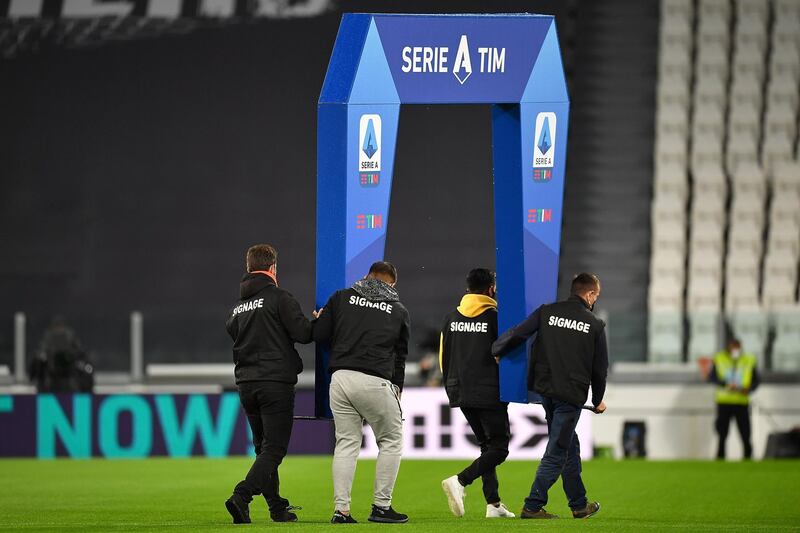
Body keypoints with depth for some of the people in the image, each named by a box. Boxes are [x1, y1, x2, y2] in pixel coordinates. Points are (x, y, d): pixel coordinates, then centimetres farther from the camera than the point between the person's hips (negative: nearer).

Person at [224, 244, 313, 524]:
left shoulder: (238, 306, 14)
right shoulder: (279, 297, -8)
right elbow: (303, 333, -13)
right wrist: (315, 322, 8)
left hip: (246, 384, 7)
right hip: (276, 382, -7)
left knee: (264, 446, 15)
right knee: (274, 448, -7)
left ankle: (277, 507, 16)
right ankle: (241, 497, -23)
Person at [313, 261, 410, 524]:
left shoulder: (341, 297, 11)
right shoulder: (398, 310, 13)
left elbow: (319, 335, 5)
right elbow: (401, 356, 16)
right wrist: (397, 390, 24)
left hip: (340, 377, 2)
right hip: (375, 382, -2)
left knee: (346, 443, 10)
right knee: (391, 440, 12)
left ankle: (341, 510, 2)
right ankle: (381, 506, 7)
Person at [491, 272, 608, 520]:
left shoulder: (547, 312, 3)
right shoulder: (595, 325, -1)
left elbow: (517, 334, -4)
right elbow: (600, 367, 5)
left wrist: (495, 351, 16)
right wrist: (598, 400, 19)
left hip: (545, 389, 4)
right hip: (571, 395, -4)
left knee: (570, 446, 18)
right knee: (557, 451, 1)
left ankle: (579, 504, 26)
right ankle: (533, 506, -5)